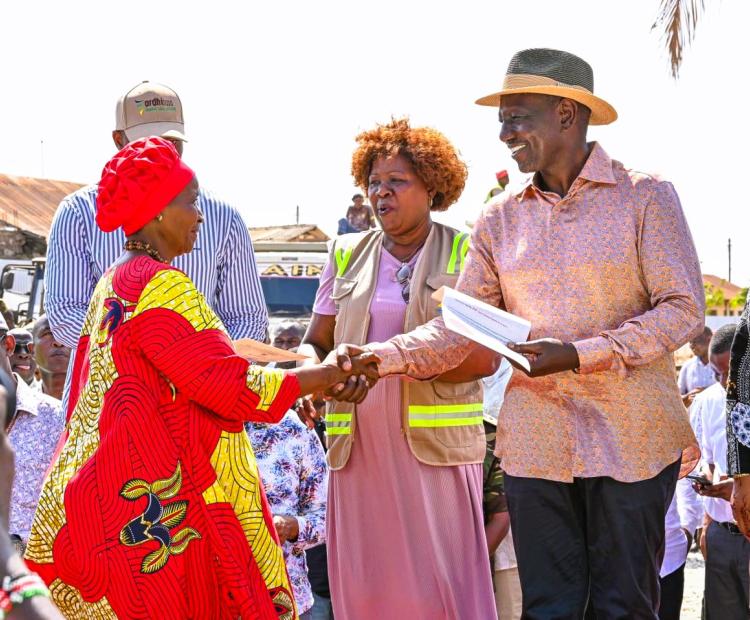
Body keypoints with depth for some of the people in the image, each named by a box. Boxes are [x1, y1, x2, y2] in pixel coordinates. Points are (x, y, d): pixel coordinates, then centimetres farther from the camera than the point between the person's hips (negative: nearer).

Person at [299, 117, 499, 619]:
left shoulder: (465, 255, 2)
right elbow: (317, 342, 17)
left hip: (435, 442, -3)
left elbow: (486, 357, -8)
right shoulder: (347, 255, 14)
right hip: (358, 445, 3)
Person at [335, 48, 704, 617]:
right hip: (535, 442, 3)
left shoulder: (645, 197, -4)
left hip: (631, 441, -3)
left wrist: (577, 354, -18)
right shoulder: (500, 220, 8)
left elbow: (683, 309, -9)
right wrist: (381, 357, -14)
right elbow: (458, 330, 4)